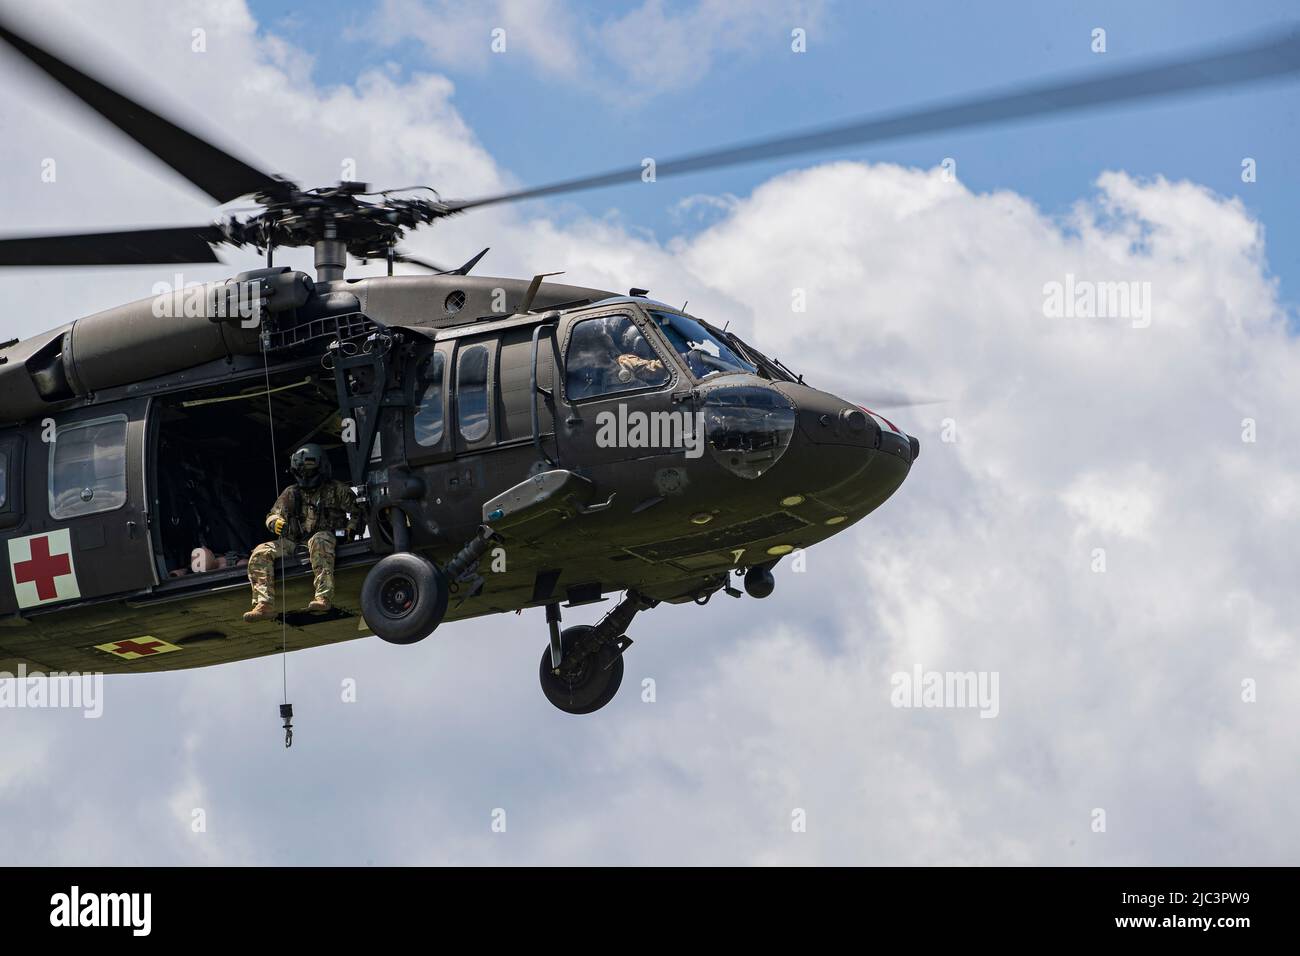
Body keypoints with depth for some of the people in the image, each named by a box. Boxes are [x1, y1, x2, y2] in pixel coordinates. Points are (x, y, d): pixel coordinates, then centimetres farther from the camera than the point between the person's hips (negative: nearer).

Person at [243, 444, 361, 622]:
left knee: (319, 541, -41)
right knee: (261, 552, -19)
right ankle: (265, 605, -30)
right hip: (294, 544, 4)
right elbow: (273, 515, 13)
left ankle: (324, 597, -51)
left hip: (325, 539, -4)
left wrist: (351, 528, -6)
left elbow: (357, 512, 12)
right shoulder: (291, 493, 19)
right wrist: (276, 522, -10)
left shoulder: (336, 491, 12)